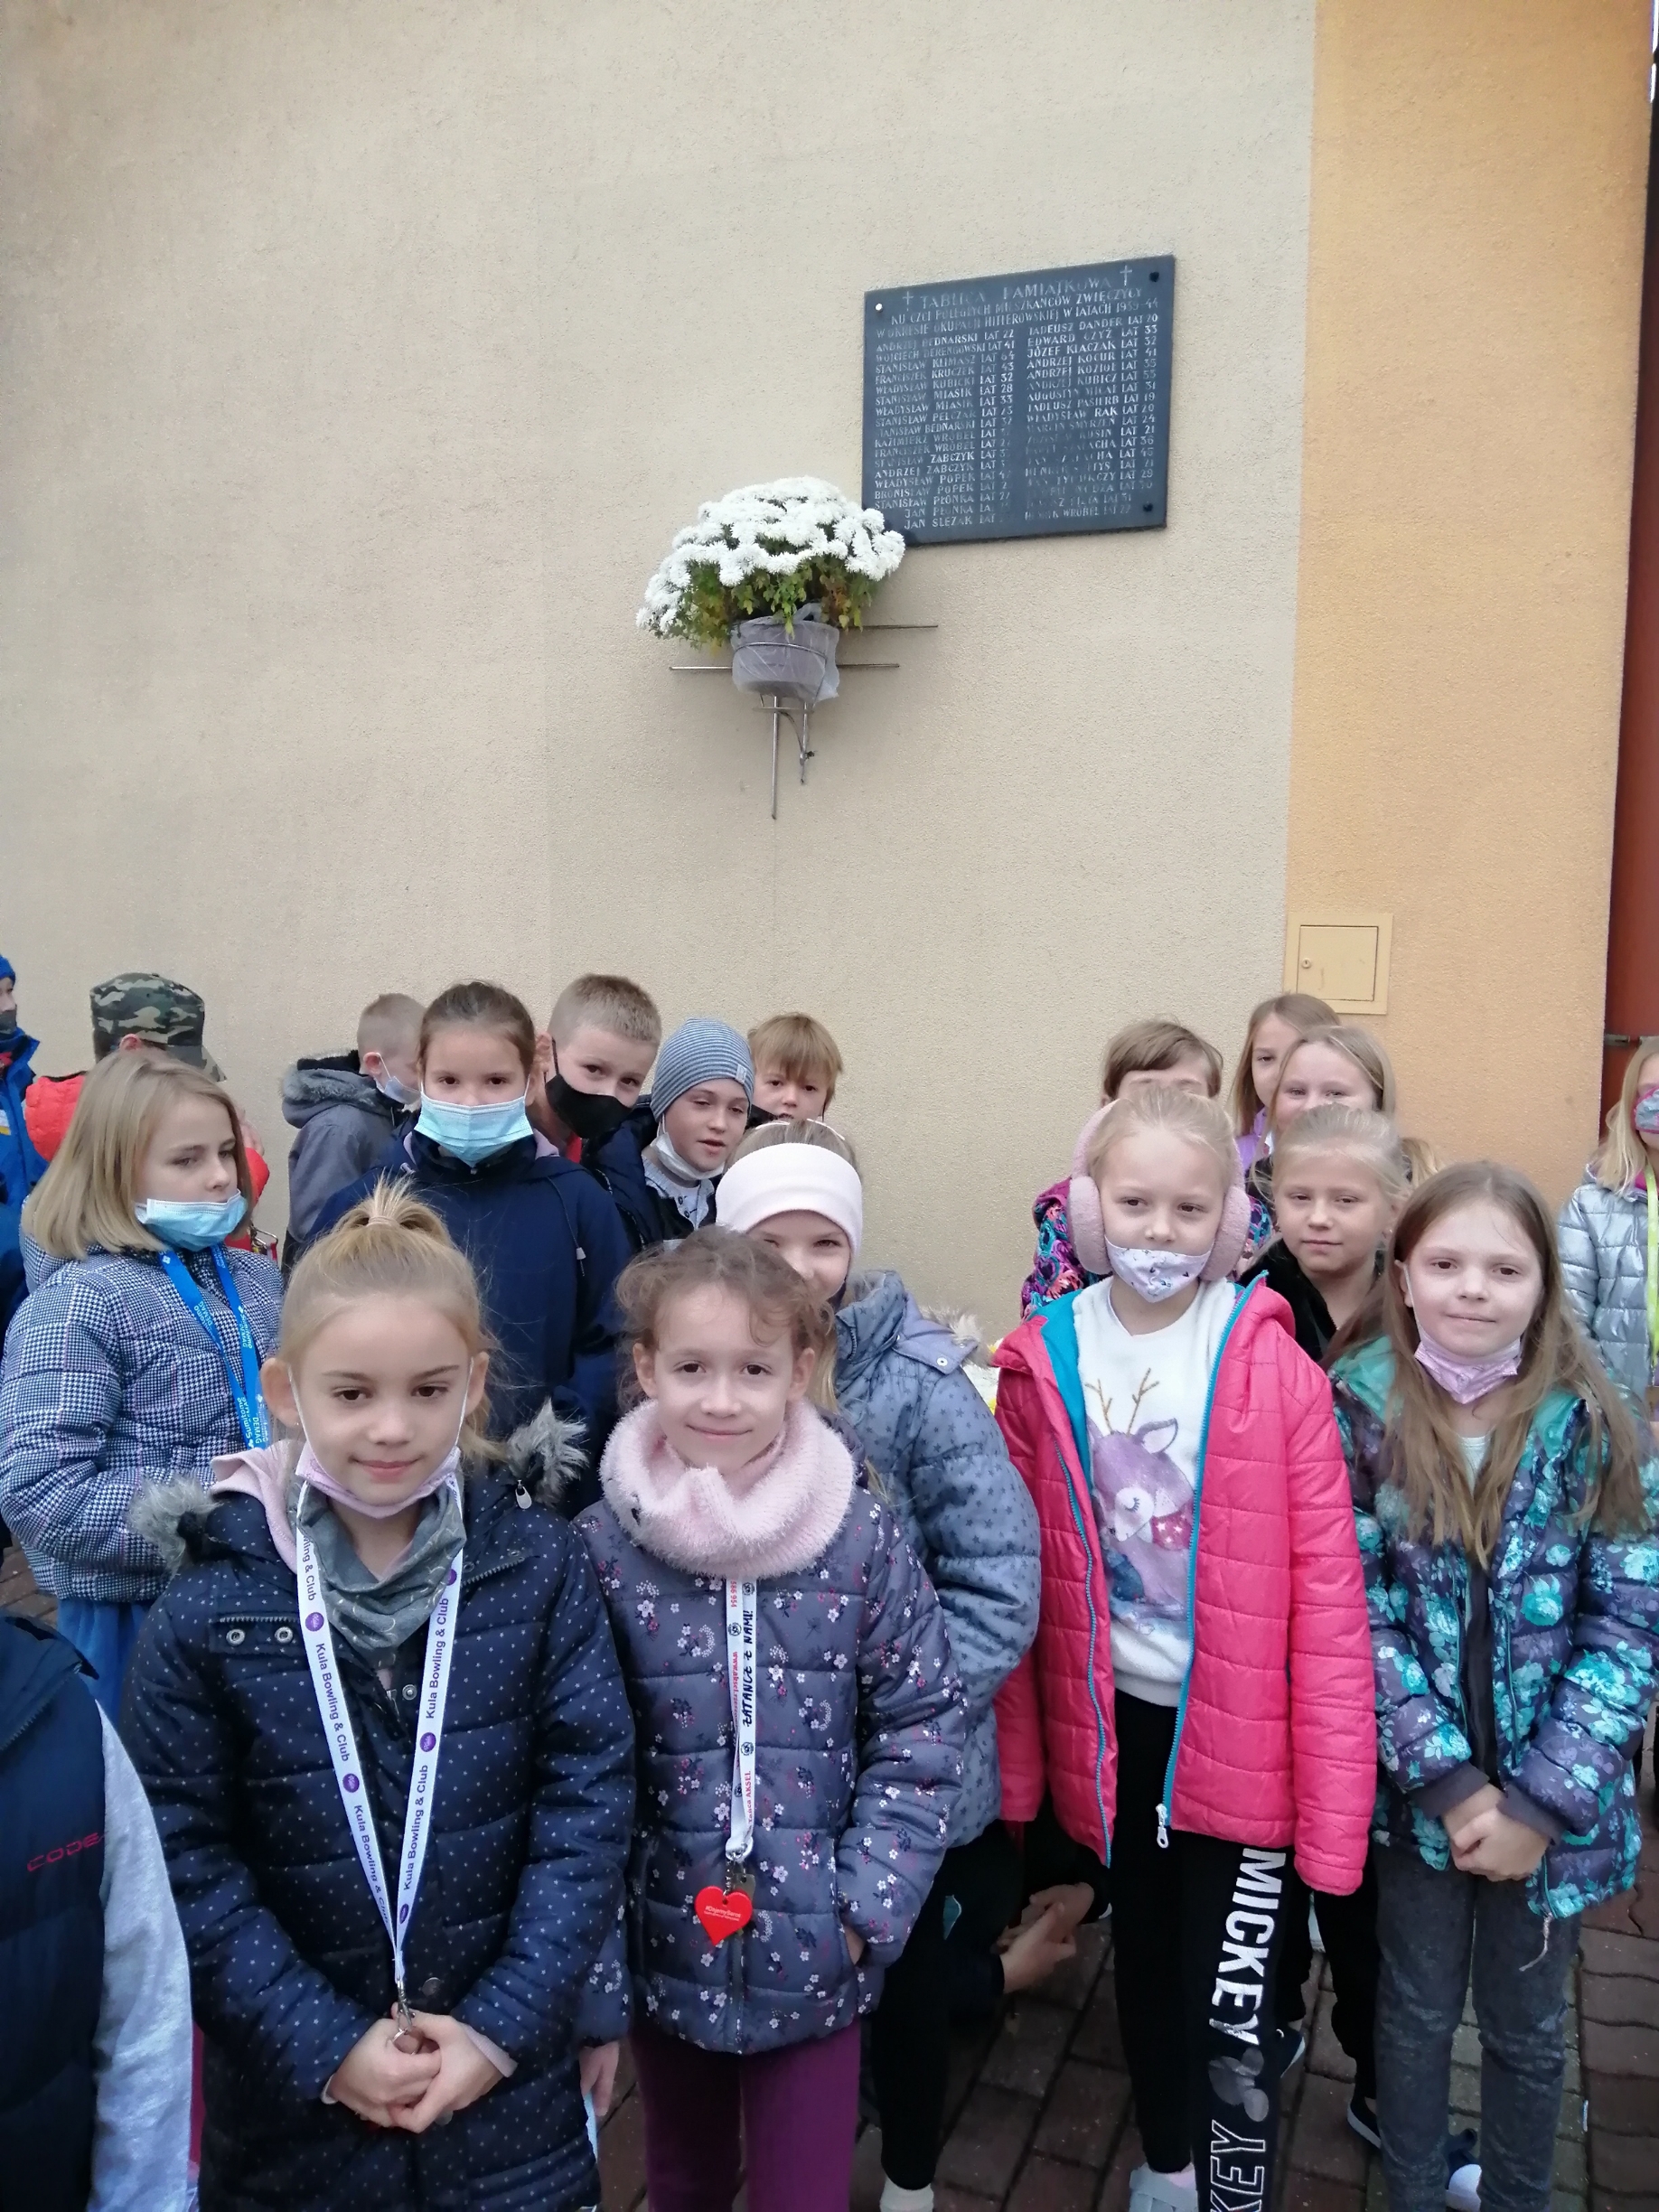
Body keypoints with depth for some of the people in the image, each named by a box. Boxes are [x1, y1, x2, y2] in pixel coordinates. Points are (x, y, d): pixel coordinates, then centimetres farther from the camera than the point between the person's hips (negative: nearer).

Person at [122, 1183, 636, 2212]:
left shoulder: (542, 1566, -9)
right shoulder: (209, 1605, -11)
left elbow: (589, 1798, -8)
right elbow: (187, 1855, -9)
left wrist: (506, 2021, -12)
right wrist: (325, 2045, -12)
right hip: (296, 2103, 0)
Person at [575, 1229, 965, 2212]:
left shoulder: (861, 1535, -13)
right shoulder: (603, 1548, -13)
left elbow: (923, 1725, -6)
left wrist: (869, 1904, -10)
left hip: (814, 1951, -1)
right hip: (665, 1946, 1)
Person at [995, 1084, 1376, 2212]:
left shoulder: (1274, 1365, -15)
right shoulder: (1044, 1361, -7)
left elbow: (1330, 1596, -14)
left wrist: (1335, 1806, -14)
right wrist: (1018, 1761, 2)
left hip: (1243, 1736, -3)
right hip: (1114, 1727, 4)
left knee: (1233, 2009, 1)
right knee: (1144, 1969, 23)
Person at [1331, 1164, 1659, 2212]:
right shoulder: (1360, 1414, -10)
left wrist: (1540, 1800, -15)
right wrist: (1449, 1780, -16)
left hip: (1551, 1803, 0)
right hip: (1418, 1791, 0)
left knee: (1527, 2028, 20)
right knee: (1417, 2013, 19)